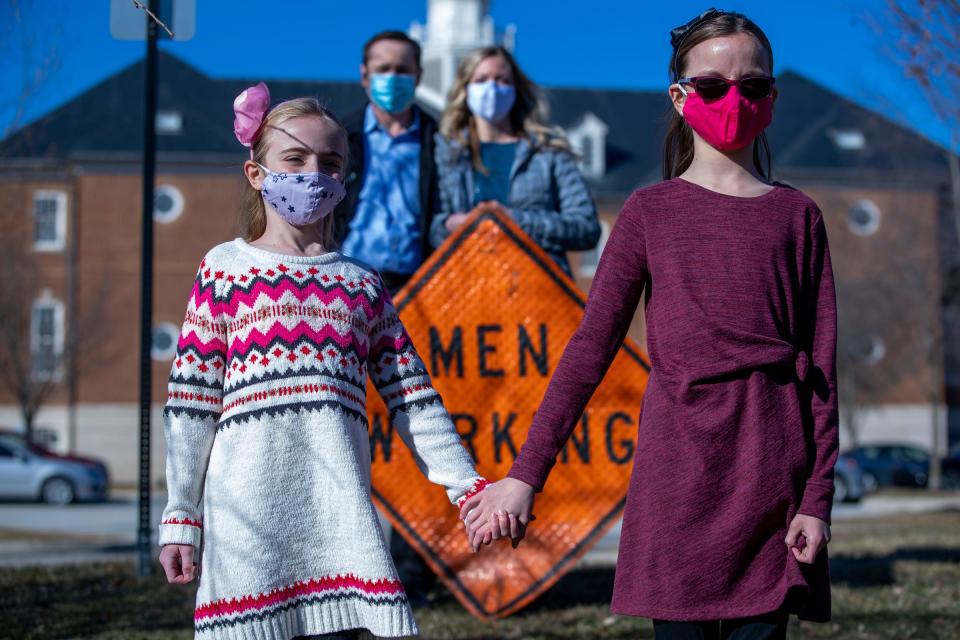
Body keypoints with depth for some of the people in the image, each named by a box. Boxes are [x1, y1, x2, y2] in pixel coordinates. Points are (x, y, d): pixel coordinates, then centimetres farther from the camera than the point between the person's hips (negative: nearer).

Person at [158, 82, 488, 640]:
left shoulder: (363, 285, 15)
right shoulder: (226, 269, 7)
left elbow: (414, 401, 14)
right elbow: (192, 405, 4)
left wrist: (467, 487, 6)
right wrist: (180, 519, 1)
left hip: (339, 507, 3)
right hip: (249, 510, -2)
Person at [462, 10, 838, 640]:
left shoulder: (797, 215, 9)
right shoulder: (652, 211, 8)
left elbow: (821, 366, 7)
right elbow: (592, 347, 4)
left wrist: (817, 499, 0)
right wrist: (525, 475, -2)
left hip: (772, 477, 1)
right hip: (678, 473, -1)